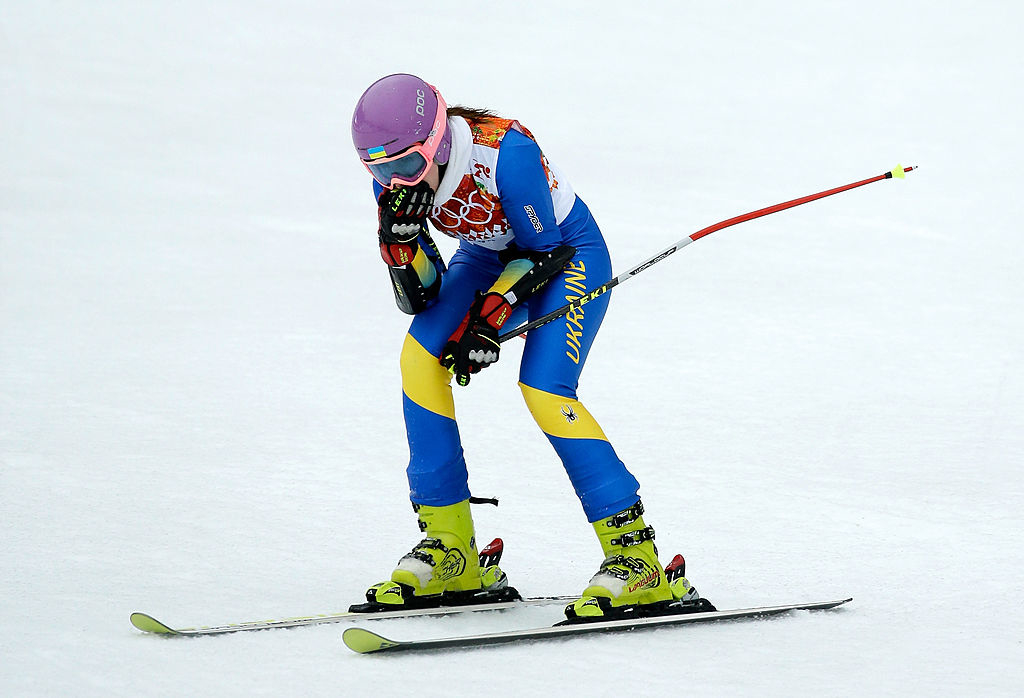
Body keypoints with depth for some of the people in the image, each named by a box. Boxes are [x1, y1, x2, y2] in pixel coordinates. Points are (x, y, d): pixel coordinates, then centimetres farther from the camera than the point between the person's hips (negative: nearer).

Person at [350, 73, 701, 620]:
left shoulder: (506, 152, -35)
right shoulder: (397, 175, -17)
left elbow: (543, 252, -22)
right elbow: (419, 296, -14)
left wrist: (489, 316, -30)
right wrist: (397, 235, -32)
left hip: (569, 256, -6)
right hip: (490, 258, 6)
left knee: (544, 389, -26)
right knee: (420, 355, -17)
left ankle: (636, 559, -20)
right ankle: (451, 554, -11)